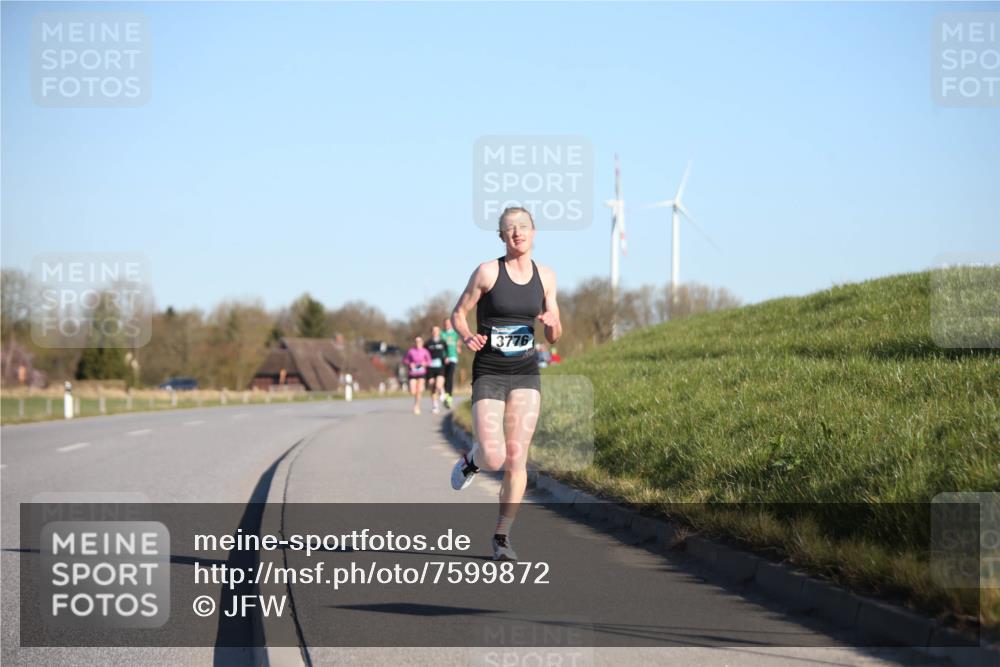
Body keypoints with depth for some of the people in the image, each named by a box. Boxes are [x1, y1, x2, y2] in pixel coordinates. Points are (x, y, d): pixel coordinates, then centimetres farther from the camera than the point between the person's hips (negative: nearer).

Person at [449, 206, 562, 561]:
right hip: (488, 375, -3)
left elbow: (554, 338, 11)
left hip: (526, 375, 3)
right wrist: (467, 336, -20)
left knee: (516, 458, -6)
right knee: (493, 460, -14)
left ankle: (502, 536, 6)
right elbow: (458, 313, 1)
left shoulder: (546, 276, 4)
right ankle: (471, 460, 25)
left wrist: (553, 324, -13)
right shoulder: (488, 271, -7)